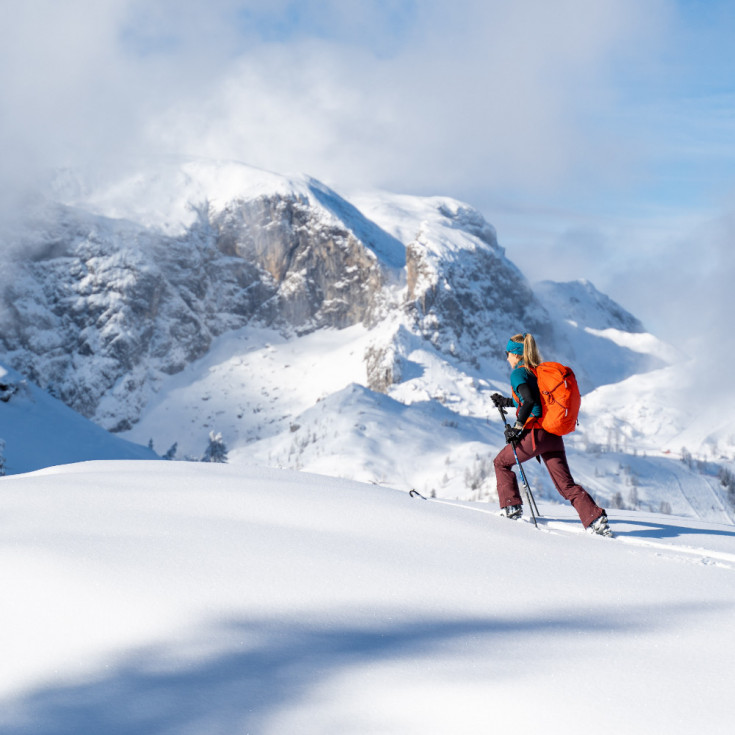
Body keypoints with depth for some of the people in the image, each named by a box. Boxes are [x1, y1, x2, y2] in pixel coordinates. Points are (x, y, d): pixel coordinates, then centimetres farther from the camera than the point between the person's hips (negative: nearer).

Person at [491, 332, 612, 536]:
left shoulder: (518, 373, -7)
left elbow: (529, 400, -24)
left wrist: (517, 426, -18)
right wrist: (507, 402, 37)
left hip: (535, 433, -7)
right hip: (554, 435, 7)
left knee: (501, 463, 19)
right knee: (566, 484, 4)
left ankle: (511, 507, 19)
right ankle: (596, 519, -9)